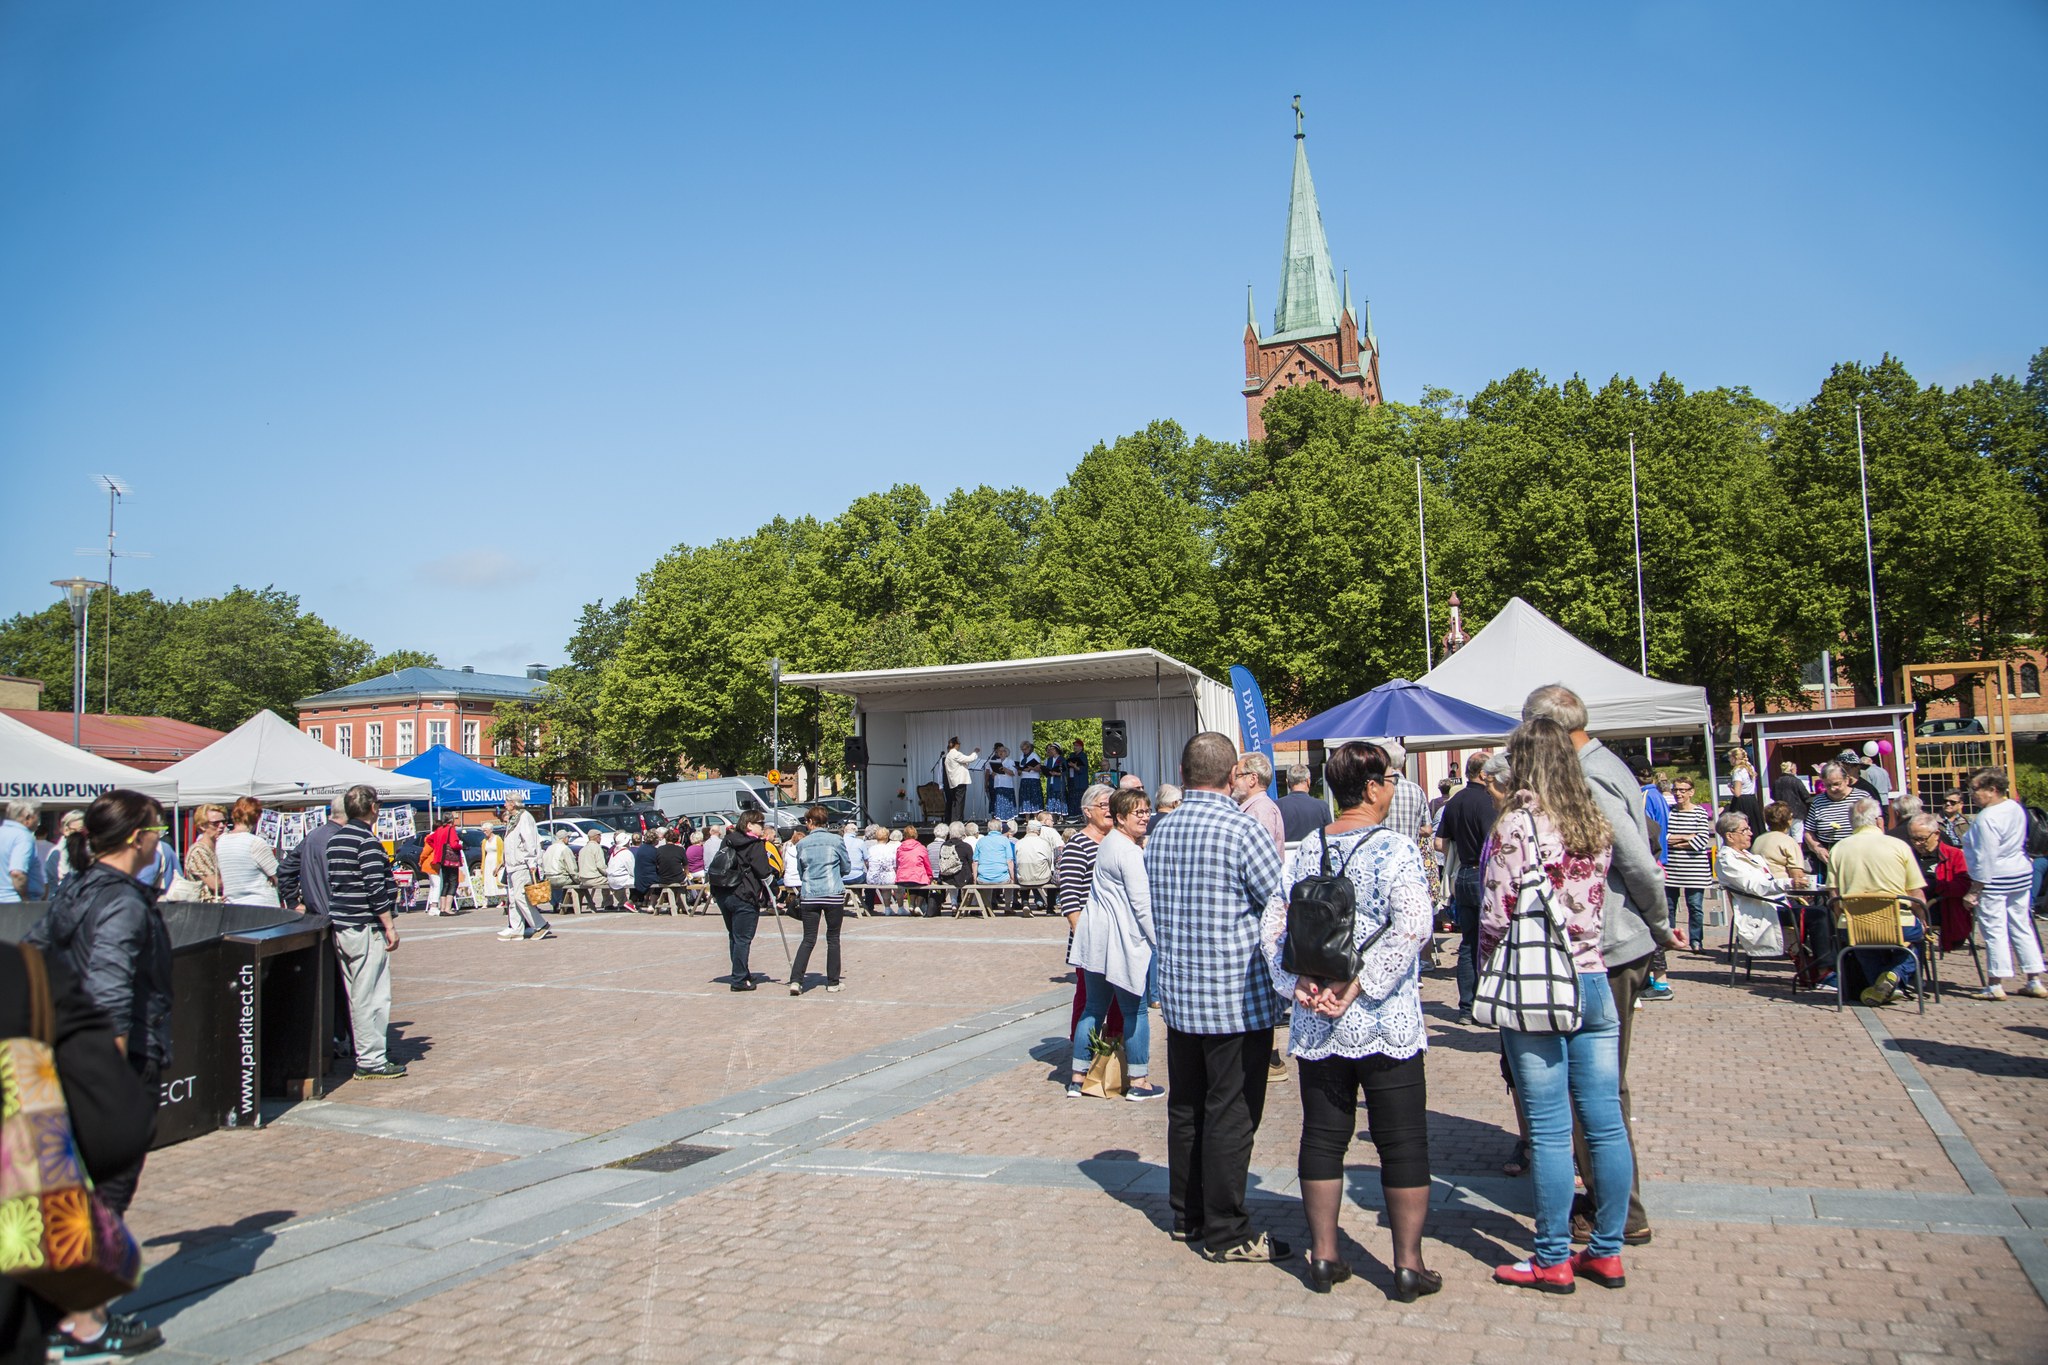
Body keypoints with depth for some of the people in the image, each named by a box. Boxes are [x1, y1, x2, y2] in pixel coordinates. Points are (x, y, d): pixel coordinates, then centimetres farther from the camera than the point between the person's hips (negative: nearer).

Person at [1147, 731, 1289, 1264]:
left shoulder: (1160, 833, 5)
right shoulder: (1241, 829, -16)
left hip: (1178, 995, 7)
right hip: (1238, 999, -7)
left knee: (1185, 1109, 16)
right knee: (1231, 1117, 2)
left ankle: (1188, 1214, 28)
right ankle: (1225, 1233, 9)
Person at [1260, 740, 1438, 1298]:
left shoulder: (1306, 850, 4)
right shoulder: (1394, 851, -11)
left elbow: (1270, 925, 1)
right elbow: (1411, 929, -23)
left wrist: (1297, 984, -4)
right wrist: (1358, 985, -19)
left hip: (1317, 1024, 5)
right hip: (1386, 1023, -5)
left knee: (1322, 1138, 13)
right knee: (1403, 1142, 7)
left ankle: (1324, 1256, 21)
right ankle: (1408, 1263, 14)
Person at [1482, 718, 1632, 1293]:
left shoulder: (1517, 824, -12)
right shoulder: (1596, 824, 6)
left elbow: (1496, 915, -10)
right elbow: (1598, 903, 13)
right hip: (1594, 983, 6)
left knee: (1550, 1131, 1)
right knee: (1605, 1122, 10)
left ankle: (1553, 1260, 10)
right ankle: (1607, 1251, 21)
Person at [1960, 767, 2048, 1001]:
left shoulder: (1986, 819, -21)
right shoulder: (2016, 807, 6)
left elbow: (1985, 859, -21)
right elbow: (2018, 841, 17)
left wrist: (1974, 890, -16)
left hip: (1996, 880, -9)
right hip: (2022, 875, 9)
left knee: (1994, 931, -2)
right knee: (2021, 927, 14)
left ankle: (1995, 986, 2)